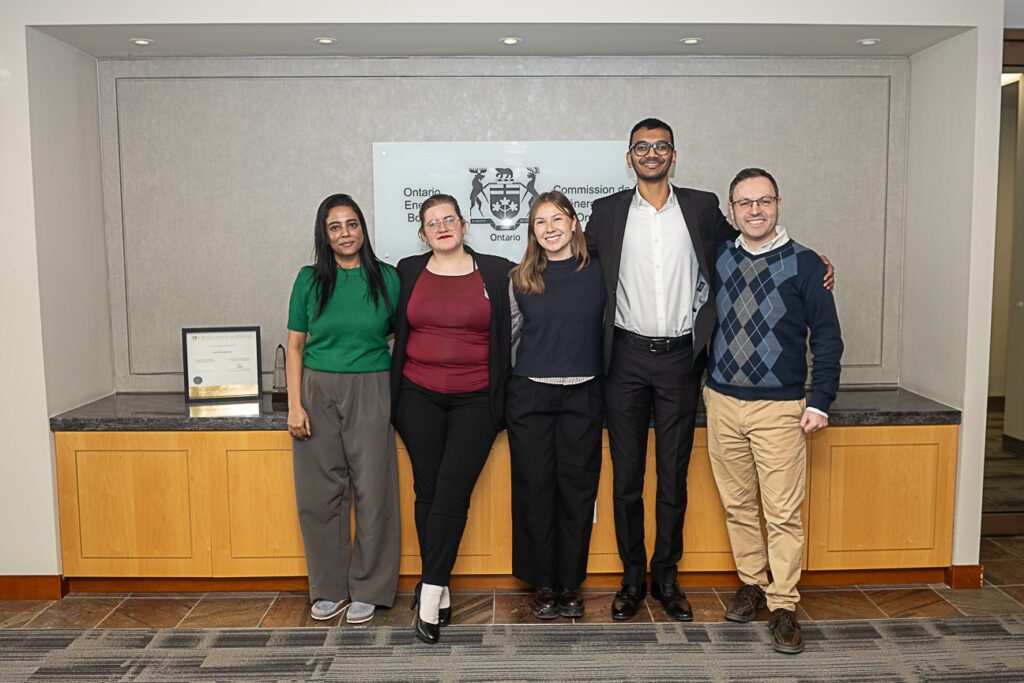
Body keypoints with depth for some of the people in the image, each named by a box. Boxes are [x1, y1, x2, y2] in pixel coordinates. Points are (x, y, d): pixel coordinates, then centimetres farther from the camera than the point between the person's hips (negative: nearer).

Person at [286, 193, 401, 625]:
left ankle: (367, 590, 17)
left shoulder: (386, 278, 3)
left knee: (372, 492, 2)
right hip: (318, 392, 1)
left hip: (370, 393, -1)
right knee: (319, 494, 5)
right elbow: (295, 346, 5)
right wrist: (295, 404, -4)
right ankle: (329, 589, 21)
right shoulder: (309, 279, 5)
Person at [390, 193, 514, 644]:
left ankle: (431, 590, -1)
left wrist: (501, 399, 4)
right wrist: (394, 396, 9)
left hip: (474, 400, -1)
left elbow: (503, 337, 6)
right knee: (427, 489, 4)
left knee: (453, 491, -9)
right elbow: (397, 331, 12)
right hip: (419, 398, 2)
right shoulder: (408, 272, 7)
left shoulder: (495, 272, 2)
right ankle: (438, 590, 17)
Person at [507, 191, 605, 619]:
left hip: (582, 396, 0)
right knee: (534, 488, 4)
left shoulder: (598, 274, 1)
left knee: (577, 489, 5)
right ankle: (542, 583, 18)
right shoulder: (521, 280, 4)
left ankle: (570, 582, 20)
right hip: (530, 395, 1)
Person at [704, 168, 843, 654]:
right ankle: (751, 585, 28)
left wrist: (820, 400, -5)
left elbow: (827, 337, 0)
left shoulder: (804, 264, -1)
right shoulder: (717, 259, 7)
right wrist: (703, 380, 9)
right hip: (722, 402, 3)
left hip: (780, 407, -3)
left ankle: (783, 606, 10)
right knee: (737, 505, 12)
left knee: (784, 513, -2)